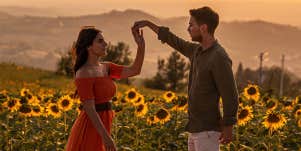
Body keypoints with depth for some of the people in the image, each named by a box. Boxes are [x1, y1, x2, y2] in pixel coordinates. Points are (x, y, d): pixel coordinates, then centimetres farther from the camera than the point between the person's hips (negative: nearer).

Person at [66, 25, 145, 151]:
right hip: (89, 131, -9)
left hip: (99, 129, 9)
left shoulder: (105, 68, 11)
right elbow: (89, 109, -20)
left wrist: (141, 45, -10)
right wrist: (106, 137, -23)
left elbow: (134, 70, 3)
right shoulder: (84, 74, -16)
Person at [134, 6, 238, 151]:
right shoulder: (198, 51, 11)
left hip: (208, 130, -10)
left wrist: (228, 129, -19)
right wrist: (149, 24, 32)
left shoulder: (219, 58, -18)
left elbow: (230, 96, -19)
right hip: (196, 128, 10)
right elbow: (177, 43, 30)